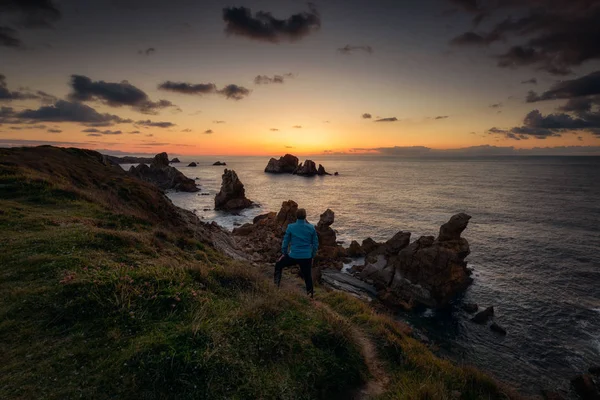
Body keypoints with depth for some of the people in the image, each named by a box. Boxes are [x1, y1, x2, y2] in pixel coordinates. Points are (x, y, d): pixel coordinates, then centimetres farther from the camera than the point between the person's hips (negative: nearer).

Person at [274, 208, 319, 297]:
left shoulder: (290, 227, -8)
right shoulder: (311, 228, -4)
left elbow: (286, 241, 0)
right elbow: (315, 243, 2)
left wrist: (284, 253, 14)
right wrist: (313, 256, 15)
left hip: (293, 256, -1)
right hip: (307, 257, 1)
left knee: (278, 265, 24)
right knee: (308, 277, 16)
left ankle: (276, 285, 24)